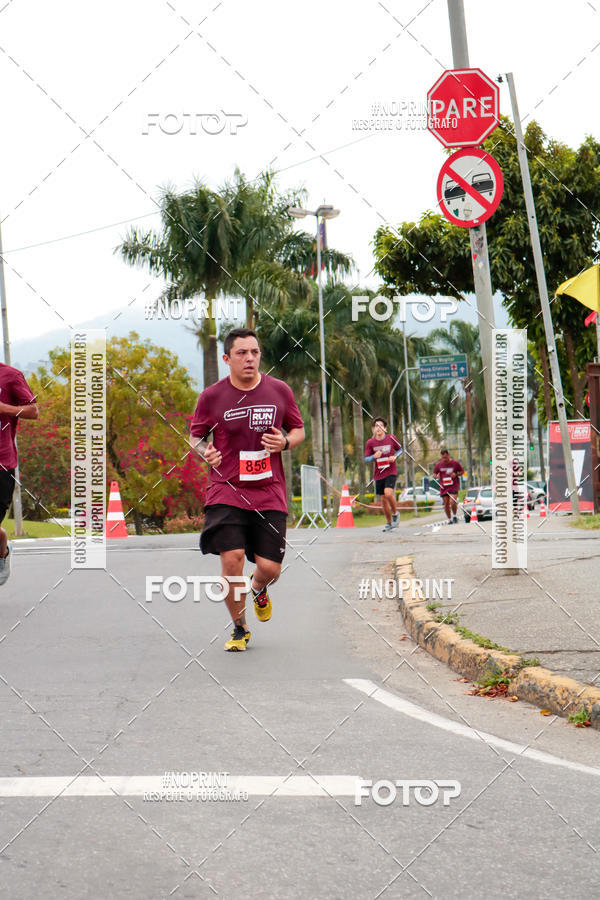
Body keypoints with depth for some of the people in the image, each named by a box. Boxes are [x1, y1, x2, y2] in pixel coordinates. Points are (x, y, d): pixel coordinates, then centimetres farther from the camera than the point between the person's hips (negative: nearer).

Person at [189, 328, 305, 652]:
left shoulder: (279, 391, 2)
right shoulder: (212, 397, -2)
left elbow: (298, 430, 15)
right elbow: (194, 435, 11)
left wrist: (286, 442, -8)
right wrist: (205, 452, -12)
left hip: (269, 494, 1)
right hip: (226, 492, -1)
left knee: (269, 567, -5)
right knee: (231, 557, -15)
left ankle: (259, 589, 37)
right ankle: (239, 628, 9)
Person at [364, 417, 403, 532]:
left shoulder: (391, 438, -4)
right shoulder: (370, 442, -1)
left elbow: (400, 449, 11)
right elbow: (366, 459, 3)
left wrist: (395, 457, -9)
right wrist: (374, 457, -18)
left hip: (391, 472, -3)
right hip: (378, 474, 3)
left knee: (388, 493, -23)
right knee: (383, 499, 7)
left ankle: (395, 513, 3)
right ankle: (389, 523, 21)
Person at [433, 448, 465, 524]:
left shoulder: (455, 463, -2)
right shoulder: (438, 464, 3)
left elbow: (462, 471, 8)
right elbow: (434, 474, 13)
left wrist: (456, 474, -12)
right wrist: (436, 476, -11)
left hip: (454, 486, -3)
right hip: (443, 487, 3)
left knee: (452, 502, -19)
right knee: (446, 504, 4)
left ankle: (454, 516, 5)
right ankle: (449, 520, 20)